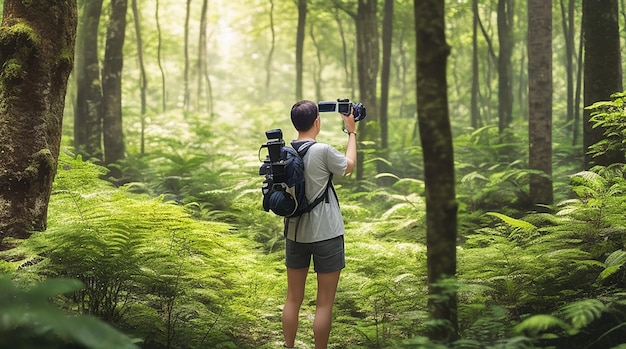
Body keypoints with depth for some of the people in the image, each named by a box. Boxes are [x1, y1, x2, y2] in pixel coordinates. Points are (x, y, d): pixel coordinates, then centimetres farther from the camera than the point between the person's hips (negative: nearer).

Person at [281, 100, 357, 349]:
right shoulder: (323, 151, -17)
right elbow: (349, 166, 1)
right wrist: (351, 132, 14)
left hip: (295, 234, 6)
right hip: (326, 235, -5)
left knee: (293, 299, 14)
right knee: (324, 303, 3)